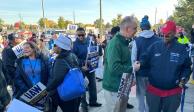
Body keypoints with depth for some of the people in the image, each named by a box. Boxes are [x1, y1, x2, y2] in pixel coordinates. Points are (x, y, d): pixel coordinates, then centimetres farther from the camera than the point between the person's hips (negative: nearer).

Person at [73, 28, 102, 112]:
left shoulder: (89, 41, -2)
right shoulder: (75, 44, -12)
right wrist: (81, 66, -20)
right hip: (81, 68, -4)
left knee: (92, 84, 15)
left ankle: (93, 101, 35)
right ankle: (84, 104, 26)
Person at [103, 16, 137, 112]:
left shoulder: (124, 42, 8)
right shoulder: (115, 43, -22)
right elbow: (114, 67, -31)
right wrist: (132, 68, -19)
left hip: (122, 87, 9)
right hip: (114, 88, -9)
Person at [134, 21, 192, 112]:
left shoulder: (181, 49, -2)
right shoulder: (155, 46, -3)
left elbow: (187, 67, 7)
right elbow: (145, 59, -2)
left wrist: (184, 79, -8)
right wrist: (140, 64, -24)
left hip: (173, 92, 0)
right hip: (153, 90, 0)